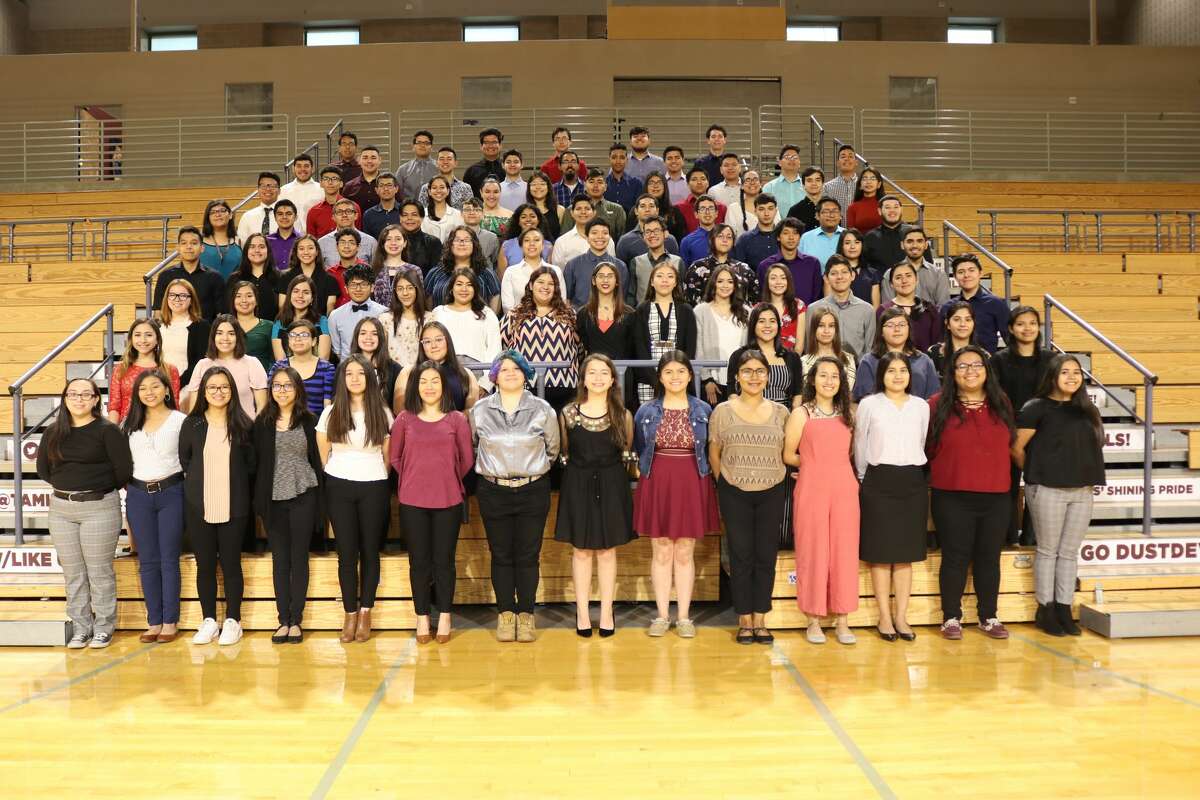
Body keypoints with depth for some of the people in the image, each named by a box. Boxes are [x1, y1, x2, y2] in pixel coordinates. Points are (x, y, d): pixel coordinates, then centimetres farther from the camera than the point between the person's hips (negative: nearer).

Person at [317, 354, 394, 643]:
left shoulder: (382, 412, 2)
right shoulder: (331, 413, 3)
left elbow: (388, 455, 7)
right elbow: (323, 454, 10)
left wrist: (379, 479, 7)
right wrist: (333, 479, 11)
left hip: (373, 488, 0)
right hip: (339, 488, 1)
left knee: (369, 551, 3)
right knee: (347, 553, 1)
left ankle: (366, 613, 10)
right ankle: (350, 613, 8)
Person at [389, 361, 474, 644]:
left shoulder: (457, 419, 1)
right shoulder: (404, 419, 3)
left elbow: (467, 459, 6)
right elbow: (394, 457, 9)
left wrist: (447, 480, 9)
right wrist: (414, 479, 7)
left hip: (448, 501, 0)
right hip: (412, 502, 1)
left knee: (444, 560, 6)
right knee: (419, 561, 7)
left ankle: (444, 618, 18)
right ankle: (422, 618, 18)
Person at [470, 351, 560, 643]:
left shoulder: (542, 410, 0)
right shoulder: (479, 410, 2)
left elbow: (552, 449, 11)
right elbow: (472, 445, 15)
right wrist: (493, 467, 12)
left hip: (533, 490, -1)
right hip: (493, 492, 1)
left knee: (528, 555, 3)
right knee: (501, 555, 6)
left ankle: (526, 614, 14)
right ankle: (505, 613, 17)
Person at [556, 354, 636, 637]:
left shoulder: (623, 415, 0)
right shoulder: (568, 413, 0)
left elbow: (627, 452, 11)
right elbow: (564, 452, 10)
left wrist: (608, 469, 7)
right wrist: (583, 469, 7)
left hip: (611, 486, 0)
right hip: (578, 485, 0)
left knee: (607, 550, 6)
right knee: (581, 550, 5)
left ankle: (606, 613, 14)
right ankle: (582, 612, 14)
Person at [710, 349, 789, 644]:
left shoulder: (780, 413, 3)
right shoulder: (722, 411, -1)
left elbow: (785, 454, 11)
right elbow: (714, 454, 7)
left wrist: (772, 477, 6)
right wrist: (727, 483, 9)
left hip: (772, 493, 1)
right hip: (734, 494, -1)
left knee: (766, 556, 4)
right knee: (741, 556, 3)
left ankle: (760, 619, 15)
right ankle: (744, 620, 13)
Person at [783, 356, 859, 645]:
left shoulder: (847, 414, 13)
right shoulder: (801, 414, 1)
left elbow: (850, 454, 18)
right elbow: (788, 456, 1)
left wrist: (832, 465, 3)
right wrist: (814, 464, 6)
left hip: (844, 491, 3)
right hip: (811, 491, -3)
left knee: (844, 553, 4)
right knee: (813, 553, 1)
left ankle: (842, 620, 12)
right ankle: (814, 620, 10)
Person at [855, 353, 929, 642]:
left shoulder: (921, 406, 7)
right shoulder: (869, 404, -1)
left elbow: (921, 444, 15)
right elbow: (860, 446, 6)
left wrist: (912, 472, 14)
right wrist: (865, 479, 11)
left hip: (913, 481, 3)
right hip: (879, 481, -2)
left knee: (906, 553, 5)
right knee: (881, 553, 0)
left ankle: (901, 616, 12)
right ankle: (885, 617, 8)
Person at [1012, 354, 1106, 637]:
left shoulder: (1087, 411, 11)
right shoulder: (1037, 408, -4)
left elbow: (1092, 447, 16)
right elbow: (1017, 448, -5)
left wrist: (1088, 476, 5)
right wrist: (1035, 472, 5)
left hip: (1082, 490, 5)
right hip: (1048, 489, -5)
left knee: (1070, 552, 8)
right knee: (1048, 550, 3)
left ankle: (1064, 609, 15)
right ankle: (1045, 609, 12)